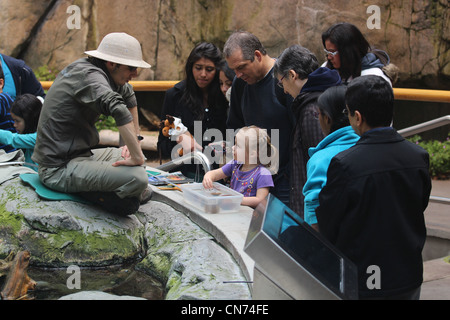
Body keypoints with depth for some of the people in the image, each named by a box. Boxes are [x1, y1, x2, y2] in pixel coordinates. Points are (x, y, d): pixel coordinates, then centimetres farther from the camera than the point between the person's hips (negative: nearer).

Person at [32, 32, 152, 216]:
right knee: (137, 179, -27)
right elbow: (118, 109, -38)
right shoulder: (88, 75, -19)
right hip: (59, 169, -11)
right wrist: (137, 157, -34)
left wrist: (135, 139, 22)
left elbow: (128, 94, 29)